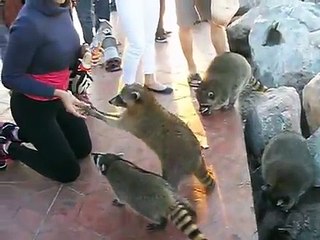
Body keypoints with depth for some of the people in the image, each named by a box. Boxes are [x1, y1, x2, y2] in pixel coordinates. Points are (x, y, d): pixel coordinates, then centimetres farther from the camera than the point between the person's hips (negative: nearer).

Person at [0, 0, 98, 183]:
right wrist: (59, 94, -28)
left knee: (83, 149, 23)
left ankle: (16, 133, 27)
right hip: (32, 105, -8)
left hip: (58, 96, 8)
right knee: (69, 172, 3)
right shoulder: (29, 23, -33)